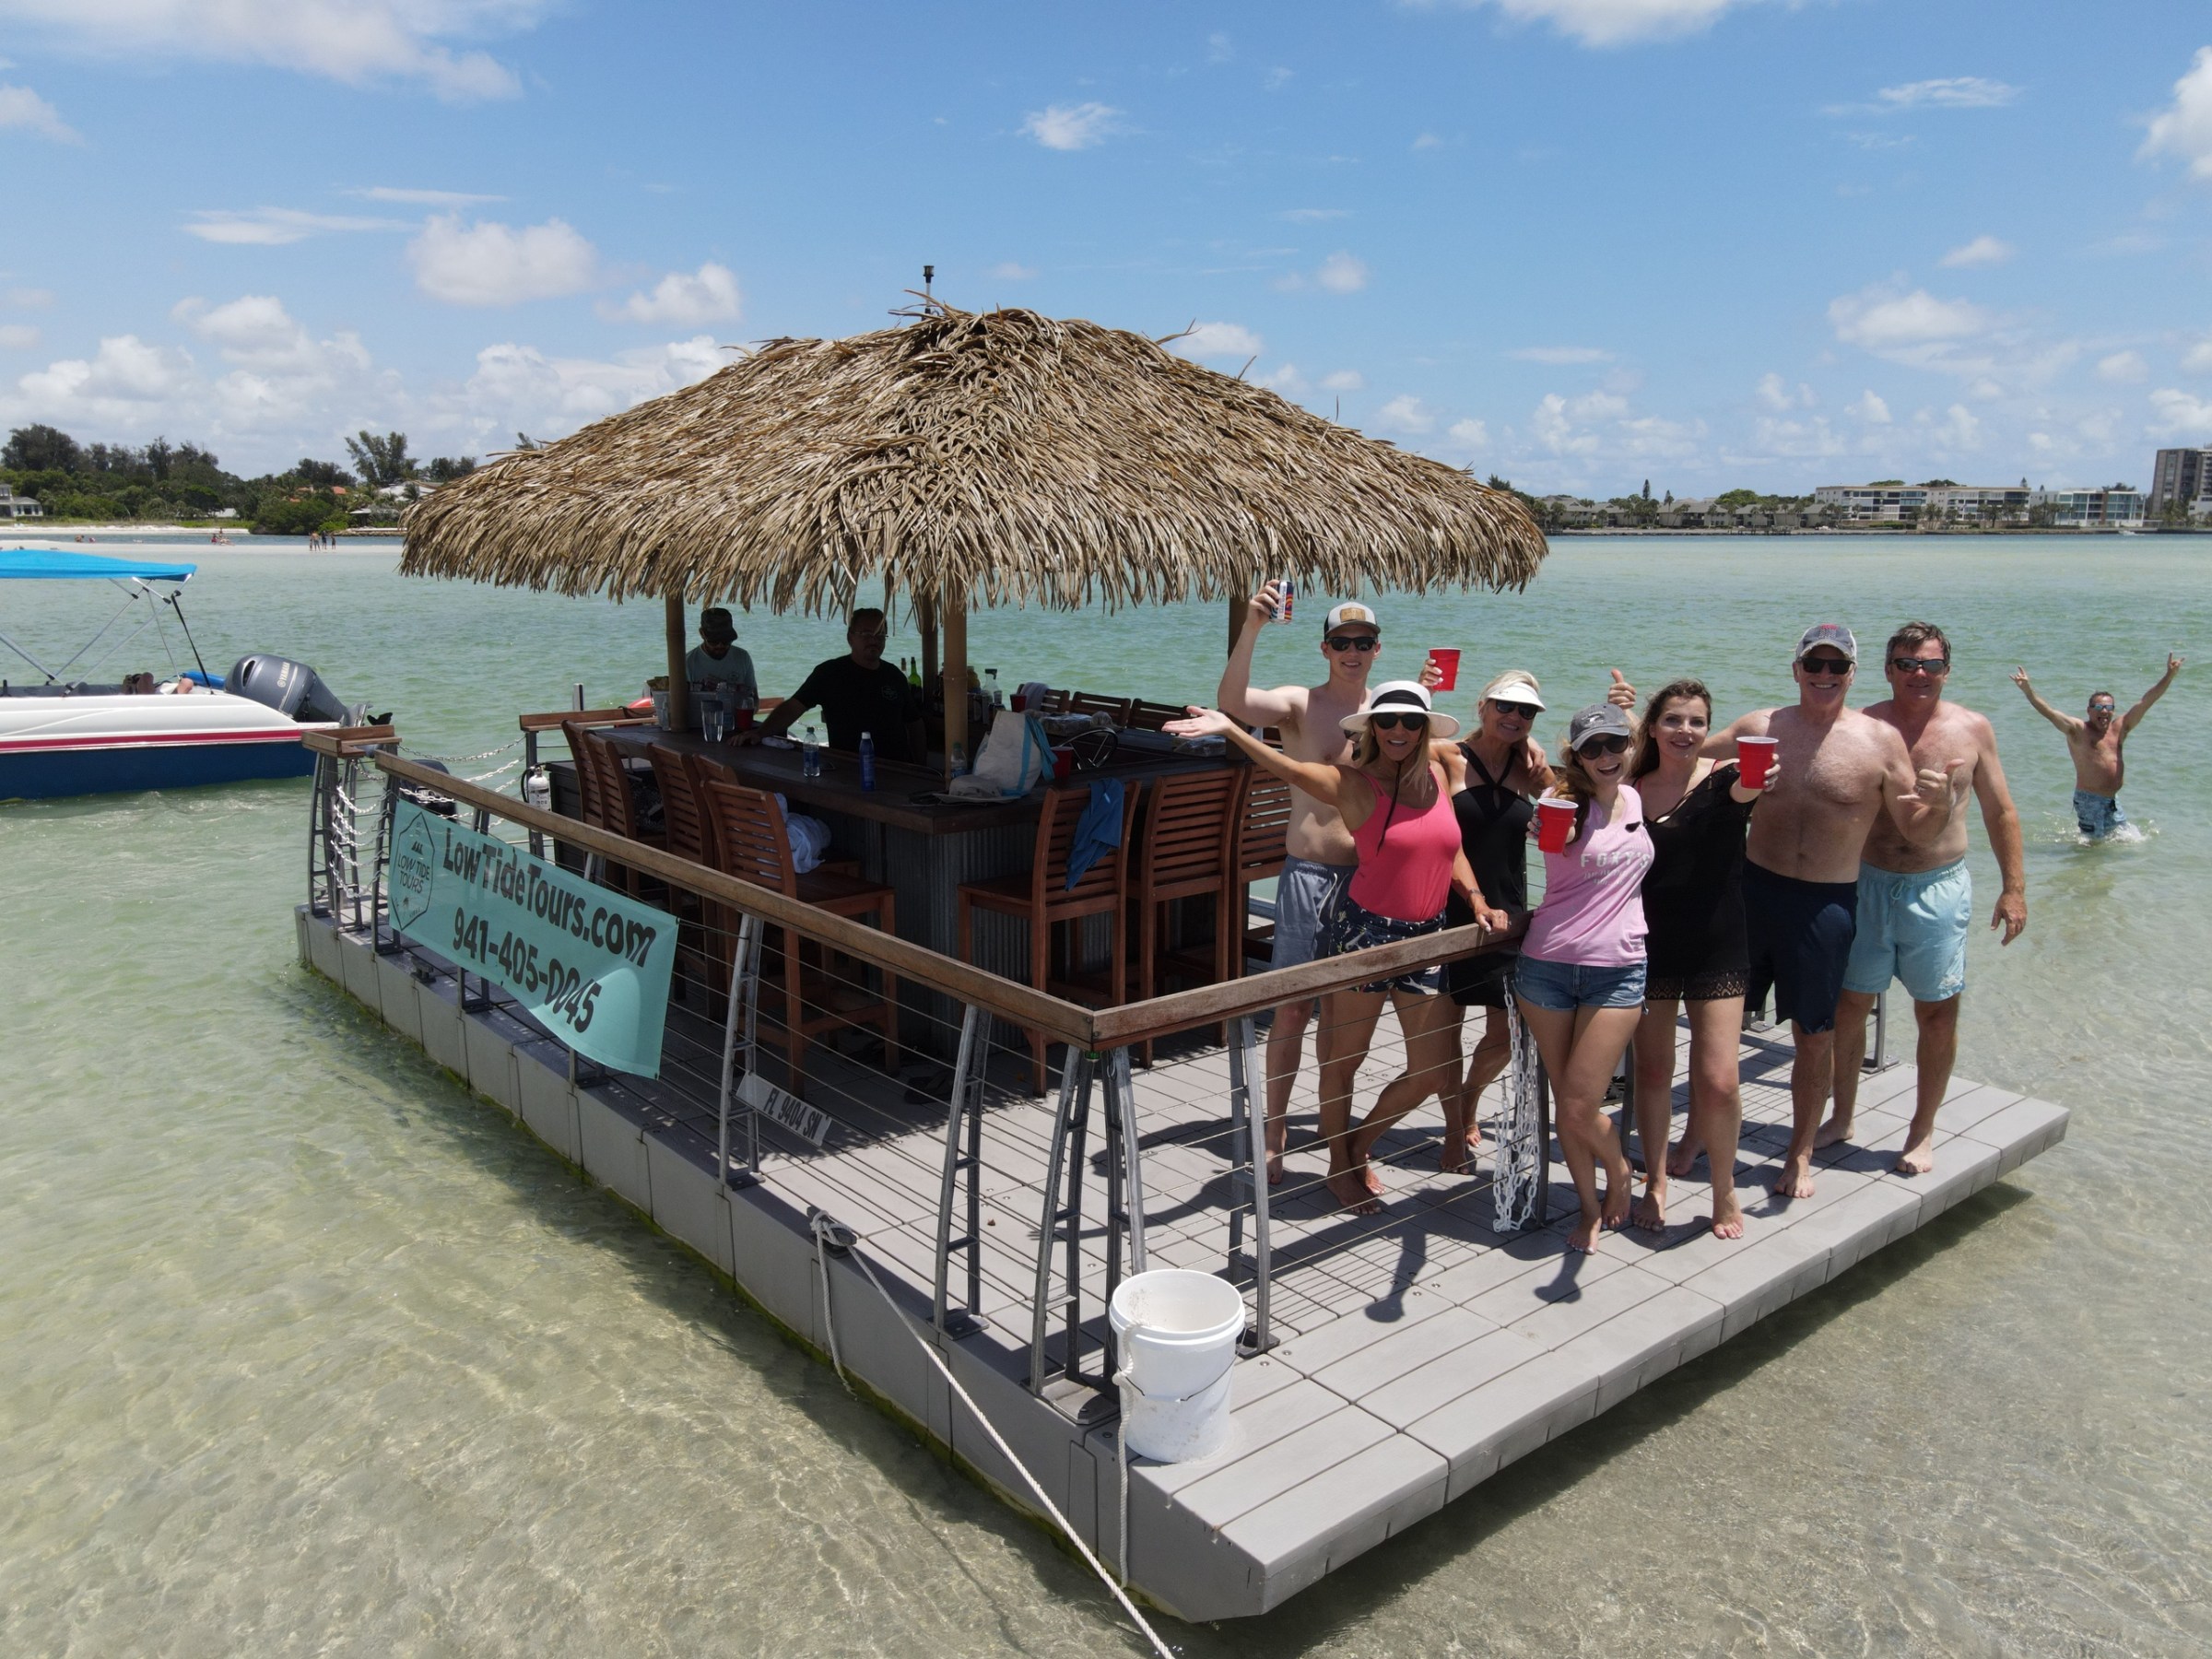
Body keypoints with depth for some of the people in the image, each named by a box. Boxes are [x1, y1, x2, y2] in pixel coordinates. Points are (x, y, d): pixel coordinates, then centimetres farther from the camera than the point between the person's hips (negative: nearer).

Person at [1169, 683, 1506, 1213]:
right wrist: (1230, 729, -38)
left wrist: (1477, 900, 3)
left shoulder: (1436, 775, 7)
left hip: (1426, 936, 6)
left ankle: (1360, 1144, 33)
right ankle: (1339, 1167, 31)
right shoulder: (1354, 782, -10)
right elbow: (1290, 768, -25)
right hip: (1362, 930, -6)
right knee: (1343, 1058, 9)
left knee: (1437, 1073, 9)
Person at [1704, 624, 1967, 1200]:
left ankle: (1800, 1155, 27)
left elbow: (1917, 832, 1)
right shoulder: (1758, 727, 2)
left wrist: (1943, 797, -20)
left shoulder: (1881, 741, -2)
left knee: (1814, 1036, 9)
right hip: (1753, 888, 1)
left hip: (1827, 903, -1)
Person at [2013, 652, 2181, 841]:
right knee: (2096, 840, -3)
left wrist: (2169, 676, 7)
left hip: (2113, 801, 6)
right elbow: (2048, 712, -18)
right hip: (2089, 801, -6)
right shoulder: (2078, 730, -6)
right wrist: (2027, 690, -32)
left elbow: (2145, 702, 11)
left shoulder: (2119, 728, 10)